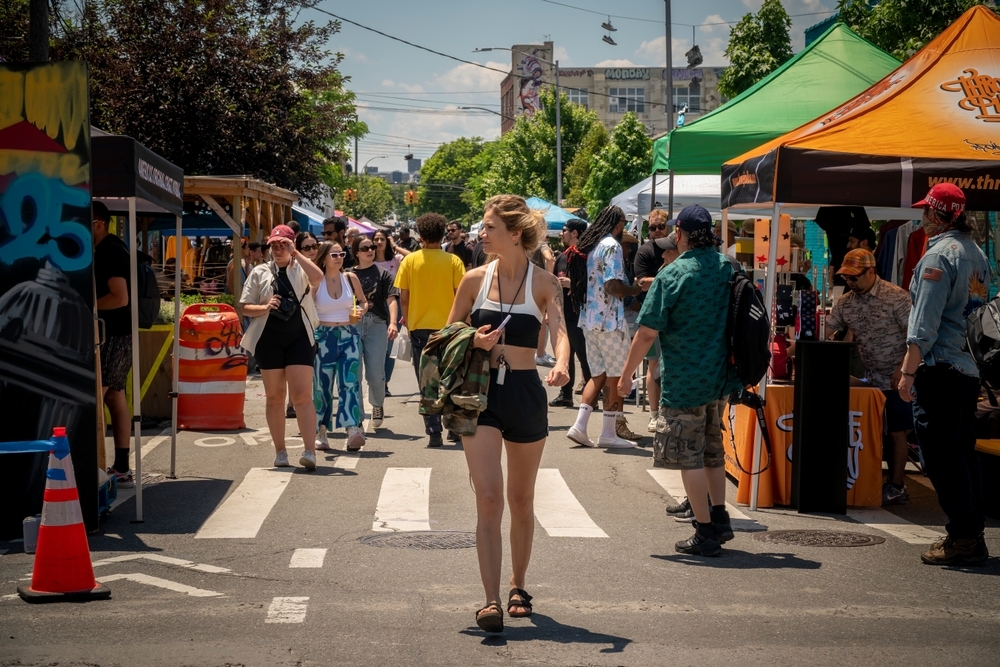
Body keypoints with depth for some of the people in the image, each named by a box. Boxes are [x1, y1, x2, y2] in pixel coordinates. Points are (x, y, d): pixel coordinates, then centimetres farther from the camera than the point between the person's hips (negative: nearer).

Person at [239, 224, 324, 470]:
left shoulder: (300, 269, 5)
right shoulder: (260, 272, 9)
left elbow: (318, 277, -19)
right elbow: (245, 307, 8)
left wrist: (295, 253, -17)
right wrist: (265, 307, -12)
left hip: (299, 339, -2)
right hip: (269, 339, 2)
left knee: (302, 395, -9)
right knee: (274, 397, 7)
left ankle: (310, 451, -14)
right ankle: (280, 452, 15)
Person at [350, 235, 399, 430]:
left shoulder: (382, 274, 6)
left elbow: (391, 299, -4)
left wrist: (393, 323, -18)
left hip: (377, 325, -1)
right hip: (352, 326, 1)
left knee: (375, 373, -2)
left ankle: (378, 404, 27)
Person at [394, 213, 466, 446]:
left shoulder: (410, 260, -2)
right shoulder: (453, 261, -4)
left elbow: (403, 298, -1)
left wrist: (407, 322, 12)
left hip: (420, 328, 0)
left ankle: (434, 432, 1)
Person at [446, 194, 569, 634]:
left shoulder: (543, 283, -3)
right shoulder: (475, 280, 2)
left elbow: (560, 330, -18)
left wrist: (560, 364, -39)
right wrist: (473, 341, -11)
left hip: (525, 393, 0)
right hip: (481, 390, 0)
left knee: (521, 499, 13)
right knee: (488, 499, -11)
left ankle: (518, 586, 32)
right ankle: (491, 600, -13)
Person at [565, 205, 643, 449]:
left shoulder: (588, 244, 12)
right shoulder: (611, 246, -13)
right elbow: (613, 286, -22)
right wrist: (635, 289, -5)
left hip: (589, 319, 8)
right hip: (610, 320, -8)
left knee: (598, 376, 15)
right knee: (617, 377, 1)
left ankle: (579, 426, 6)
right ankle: (608, 434, 3)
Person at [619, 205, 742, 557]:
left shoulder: (671, 276, -15)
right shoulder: (730, 269, 3)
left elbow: (647, 332, -15)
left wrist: (626, 374, -5)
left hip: (685, 379, -6)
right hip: (722, 377, 6)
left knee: (689, 456, 2)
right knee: (712, 449, 22)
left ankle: (705, 533, 3)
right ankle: (719, 517, 25)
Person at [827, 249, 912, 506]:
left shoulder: (896, 297, -13)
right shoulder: (845, 303, 4)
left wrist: (903, 368, -19)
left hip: (896, 378, -5)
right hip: (871, 378, 5)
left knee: (896, 432, 1)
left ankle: (896, 487, 8)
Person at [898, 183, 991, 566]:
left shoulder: (939, 255, -13)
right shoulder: (977, 255, 14)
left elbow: (924, 322, -17)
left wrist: (908, 370, -14)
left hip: (939, 367, -9)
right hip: (970, 369, 9)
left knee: (940, 454, -5)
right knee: (963, 452, 12)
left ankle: (961, 538, -6)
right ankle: (973, 535, 15)